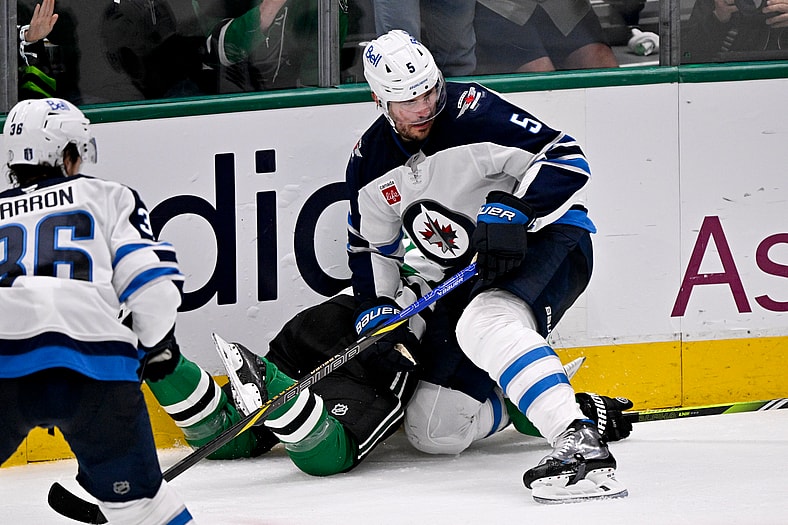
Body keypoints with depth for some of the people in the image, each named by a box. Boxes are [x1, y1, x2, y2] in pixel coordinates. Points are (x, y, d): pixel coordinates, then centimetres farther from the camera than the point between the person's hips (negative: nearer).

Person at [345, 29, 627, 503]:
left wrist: (512, 212, -32)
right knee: (433, 428, 4)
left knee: (484, 322, -40)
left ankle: (581, 445, -52)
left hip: (547, 238, -8)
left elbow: (567, 161, -22)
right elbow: (371, 245, 17)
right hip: (469, 273, 8)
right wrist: (377, 309, 3)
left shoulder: (472, 112, -18)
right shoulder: (370, 164, 3)